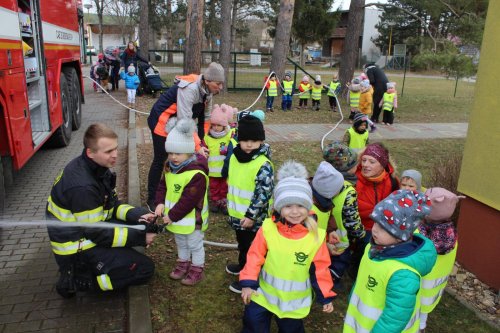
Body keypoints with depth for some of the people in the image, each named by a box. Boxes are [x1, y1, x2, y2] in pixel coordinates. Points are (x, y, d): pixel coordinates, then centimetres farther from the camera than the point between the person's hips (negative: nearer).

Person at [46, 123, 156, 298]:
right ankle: (76, 279, -4)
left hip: (91, 226, 9)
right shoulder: (82, 187, -32)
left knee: (143, 222, 9)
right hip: (76, 248, -9)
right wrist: (140, 237, -19)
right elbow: (97, 233, -24)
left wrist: (137, 215, -12)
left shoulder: (96, 167, -5)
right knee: (144, 268, -11)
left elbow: (112, 204, 6)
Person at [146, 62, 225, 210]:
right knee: (160, 160, -3)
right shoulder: (189, 89, -32)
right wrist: (197, 146, -33)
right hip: (162, 121, -8)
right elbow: (185, 121, -35)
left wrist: (202, 140, -3)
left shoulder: (207, 91, -5)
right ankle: (151, 199, 11)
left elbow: (205, 116, 3)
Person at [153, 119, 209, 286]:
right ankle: (183, 263, 48)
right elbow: (163, 186, 6)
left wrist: (173, 215, -23)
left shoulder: (197, 174, -31)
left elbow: (188, 200, -29)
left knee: (195, 245, 14)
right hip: (174, 217, 8)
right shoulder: (169, 167, -3)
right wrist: (161, 203, -12)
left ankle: (197, 269, 32)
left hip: (192, 219, -8)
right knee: (180, 242, 27)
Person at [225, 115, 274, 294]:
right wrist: (230, 203, 19)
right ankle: (243, 265, 50)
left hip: (253, 217, -8)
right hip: (238, 213, 8)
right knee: (242, 243, 28)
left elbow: (264, 193, -24)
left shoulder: (263, 165, -25)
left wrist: (251, 215, -22)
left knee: (252, 247, 10)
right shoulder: (235, 156, -1)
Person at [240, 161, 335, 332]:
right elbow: (255, 256, -9)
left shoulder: (316, 236, -16)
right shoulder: (268, 228, -16)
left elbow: (320, 268, -7)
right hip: (264, 292, 1)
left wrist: (325, 296, 0)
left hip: (295, 300, 0)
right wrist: (248, 283, -12)